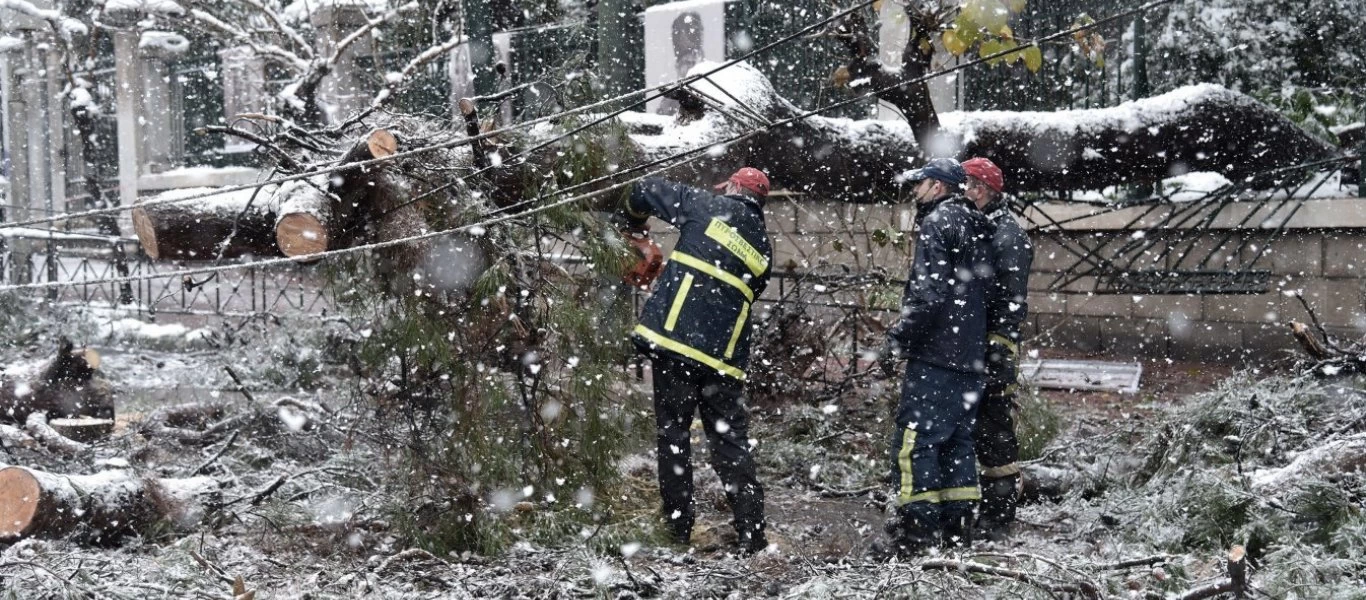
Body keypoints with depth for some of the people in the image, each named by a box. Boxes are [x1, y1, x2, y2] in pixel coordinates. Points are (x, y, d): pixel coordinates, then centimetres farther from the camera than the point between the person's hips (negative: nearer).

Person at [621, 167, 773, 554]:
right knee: (731, 443, 9)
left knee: (673, 433, 8)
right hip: (725, 359, 3)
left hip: (674, 340, -3)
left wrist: (635, 221, 32)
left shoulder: (709, 207, 4)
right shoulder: (763, 250, 15)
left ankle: (679, 526, 9)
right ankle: (752, 533, 5)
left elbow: (648, 191, 10)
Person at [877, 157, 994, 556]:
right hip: (971, 355, 10)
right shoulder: (976, 229, 21)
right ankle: (956, 526, 14)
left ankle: (916, 527, -15)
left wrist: (898, 339, -14)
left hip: (935, 353, -10)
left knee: (915, 438, -10)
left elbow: (929, 293, -18)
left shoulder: (937, 222, -7)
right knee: (957, 438, 13)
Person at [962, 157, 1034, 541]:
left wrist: (999, 352, -21)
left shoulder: (1007, 234, -8)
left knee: (994, 431, -5)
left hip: (991, 347, -9)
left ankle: (999, 517, 0)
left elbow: (1012, 300, -15)